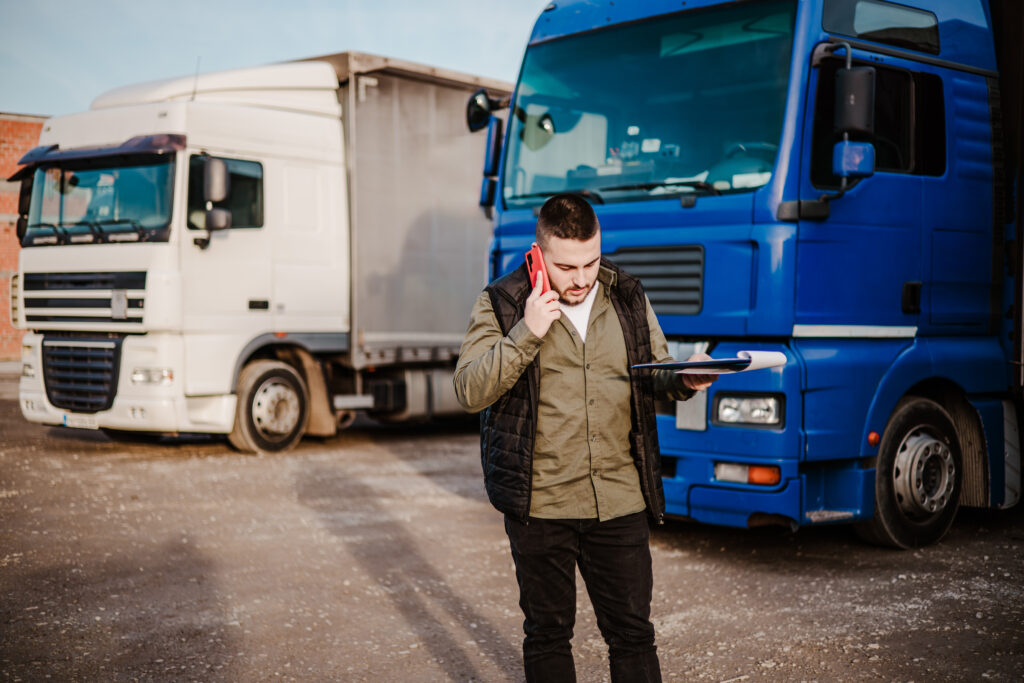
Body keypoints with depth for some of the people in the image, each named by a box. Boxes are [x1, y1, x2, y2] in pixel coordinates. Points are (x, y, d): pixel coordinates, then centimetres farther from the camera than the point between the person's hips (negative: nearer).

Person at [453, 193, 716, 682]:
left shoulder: (628, 298, 7)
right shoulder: (501, 305, -3)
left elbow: (655, 374, 17)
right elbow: (469, 392, -11)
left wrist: (684, 380, -6)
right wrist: (526, 334, -21)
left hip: (620, 500, 2)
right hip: (539, 504, -2)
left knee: (632, 633, 7)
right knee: (547, 635, 12)